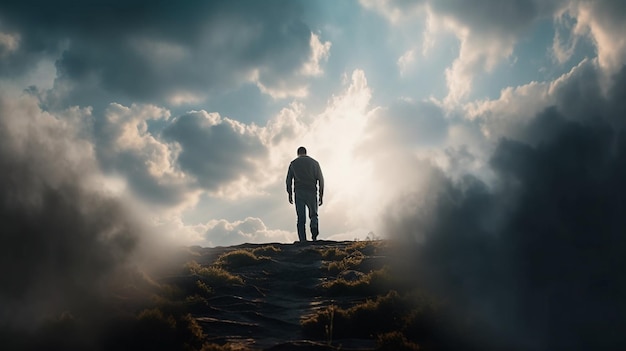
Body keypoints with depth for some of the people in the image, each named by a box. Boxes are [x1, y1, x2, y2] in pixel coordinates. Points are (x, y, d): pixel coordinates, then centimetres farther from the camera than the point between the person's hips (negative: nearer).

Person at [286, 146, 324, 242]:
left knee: (301, 218, 1)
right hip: (311, 192, 0)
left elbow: (289, 180, 8)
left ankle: (302, 240, -10)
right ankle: (314, 227, -24)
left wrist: (290, 194, 14)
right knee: (313, 214, 9)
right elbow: (321, 179, 6)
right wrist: (321, 195, 8)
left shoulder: (293, 163, 11)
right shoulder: (314, 163, 11)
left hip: (299, 193, 0)